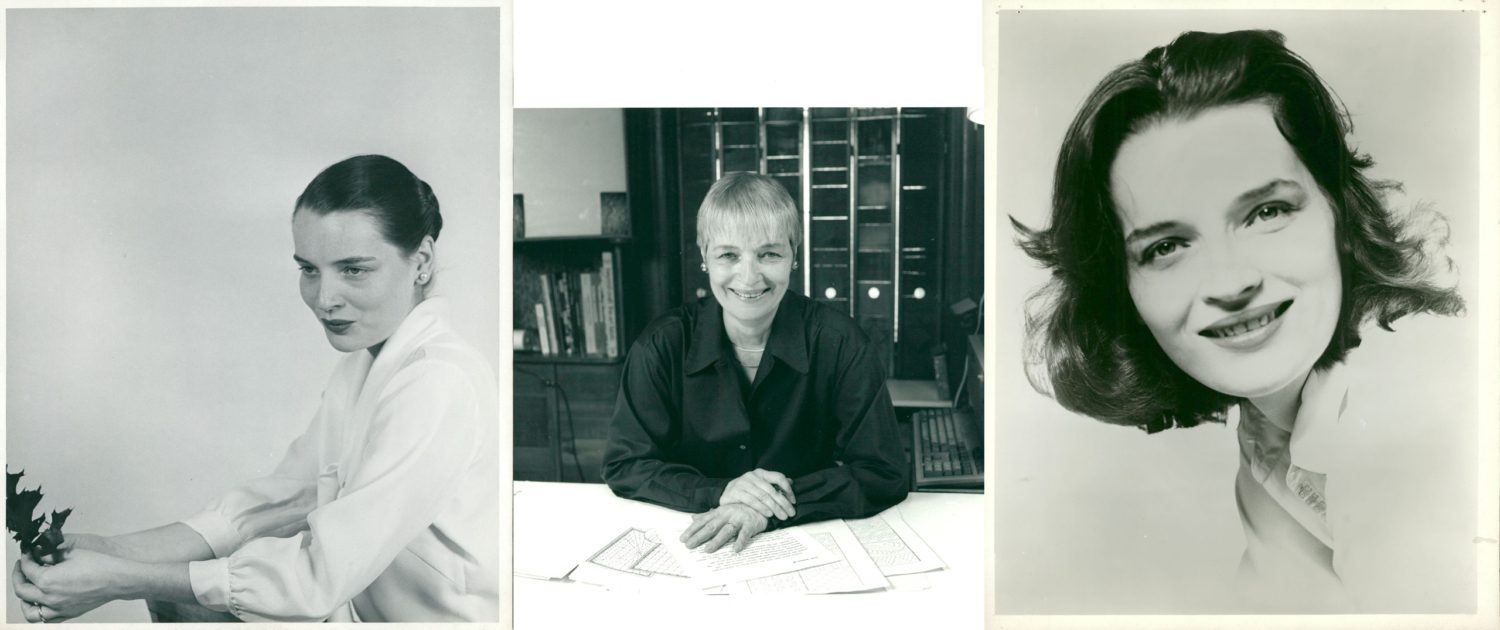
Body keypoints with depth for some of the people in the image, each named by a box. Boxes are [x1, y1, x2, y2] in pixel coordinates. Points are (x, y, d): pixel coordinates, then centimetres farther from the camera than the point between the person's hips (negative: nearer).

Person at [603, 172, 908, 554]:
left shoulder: (838, 343, -9)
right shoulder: (663, 345, -6)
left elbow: (882, 473, -11)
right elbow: (624, 465, -4)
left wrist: (770, 508, -23)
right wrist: (719, 492, -21)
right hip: (690, 547, 1)